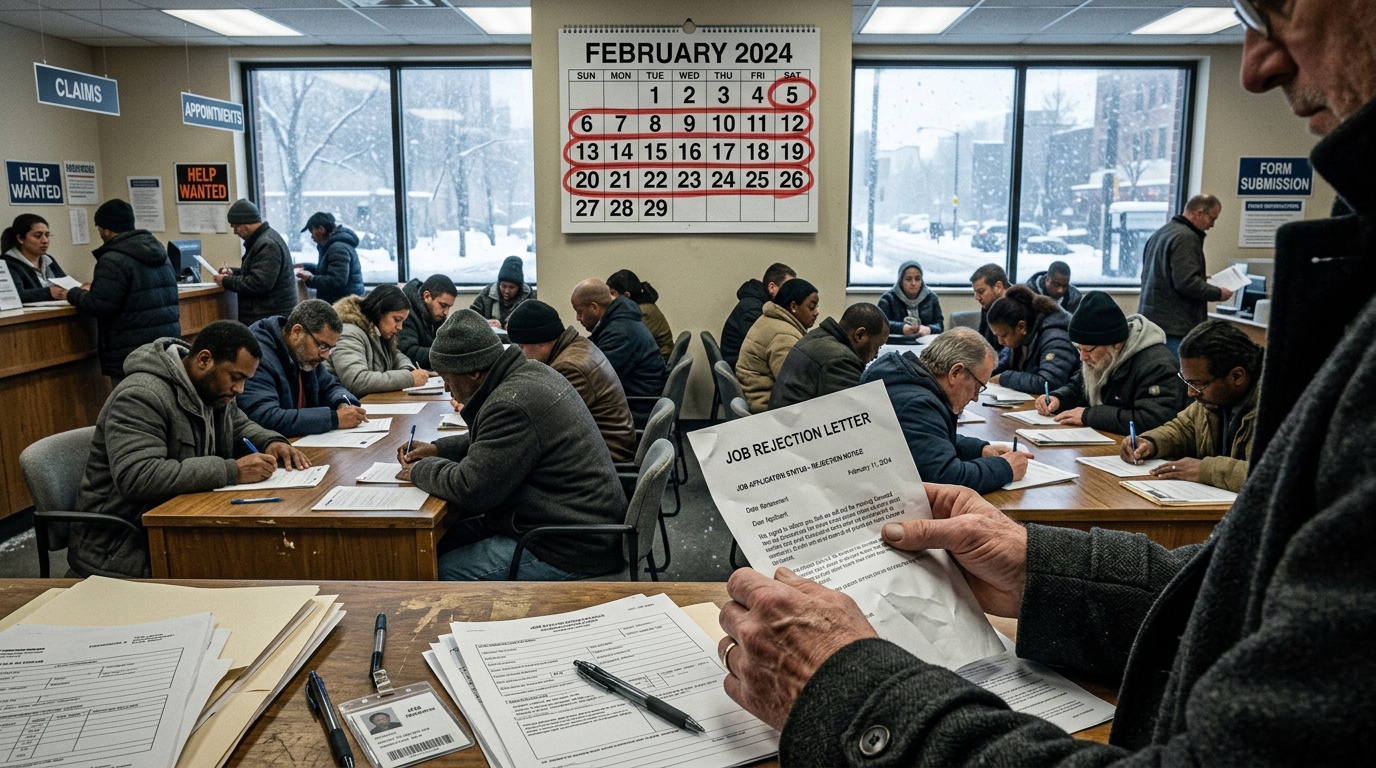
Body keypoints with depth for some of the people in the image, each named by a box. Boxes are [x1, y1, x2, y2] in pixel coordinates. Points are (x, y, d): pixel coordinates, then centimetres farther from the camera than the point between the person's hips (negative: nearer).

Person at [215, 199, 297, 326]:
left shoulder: (267, 244, -18)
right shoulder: (262, 239, 17)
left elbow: (258, 284, -25)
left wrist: (226, 281, -13)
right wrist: (233, 273, 13)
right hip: (265, 316, 10)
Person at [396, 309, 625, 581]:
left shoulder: (512, 405, -25)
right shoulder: (531, 372, 7)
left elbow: (469, 488, -22)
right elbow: (491, 442, 25)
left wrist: (420, 471, -4)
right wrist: (438, 448, 16)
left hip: (573, 550, -10)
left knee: (439, 572, -9)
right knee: (445, 539, 14)